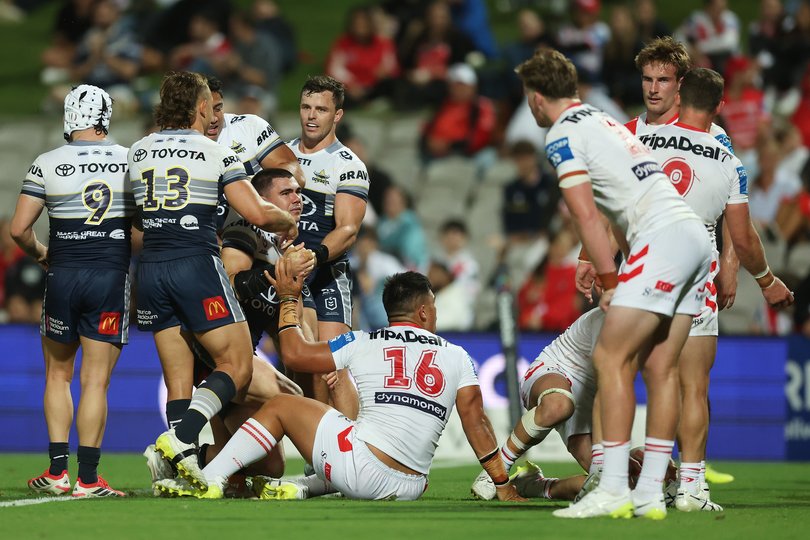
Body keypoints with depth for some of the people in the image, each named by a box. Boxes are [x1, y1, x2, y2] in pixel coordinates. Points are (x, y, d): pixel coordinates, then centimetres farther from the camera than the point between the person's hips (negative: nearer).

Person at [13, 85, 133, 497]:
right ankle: (88, 478, -2)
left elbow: (19, 229, -5)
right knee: (96, 381, 1)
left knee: (58, 375, 16)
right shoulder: (133, 161, 0)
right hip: (113, 277, 0)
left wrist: (40, 253, 14)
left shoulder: (47, 165, -4)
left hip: (63, 276, 0)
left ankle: (57, 470, 11)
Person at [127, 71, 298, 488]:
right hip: (197, 266, -5)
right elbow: (257, 214, -8)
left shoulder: (137, 152, 11)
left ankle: (185, 468, -1)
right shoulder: (215, 154, -3)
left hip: (152, 267, 5)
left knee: (178, 380, 9)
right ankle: (180, 437, -20)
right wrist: (289, 223, 13)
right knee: (237, 366, 0)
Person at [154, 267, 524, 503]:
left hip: (362, 466, -3)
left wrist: (289, 300, 23)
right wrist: (504, 486, 15)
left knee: (279, 407, 11)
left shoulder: (364, 345, 4)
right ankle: (303, 489, 13)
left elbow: (296, 353, 9)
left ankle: (210, 480, -3)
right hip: (407, 490, 3)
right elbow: (476, 421, 8)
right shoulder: (456, 357, 10)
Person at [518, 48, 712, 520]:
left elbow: (587, 217, -7)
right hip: (697, 236, 9)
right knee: (659, 366, 8)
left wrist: (608, 282, -2)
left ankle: (613, 489, -12)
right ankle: (651, 493, 6)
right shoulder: (605, 122, 26)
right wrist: (609, 271, 27)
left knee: (612, 357, -7)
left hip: (664, 238, -9)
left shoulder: (563, 135, -2)